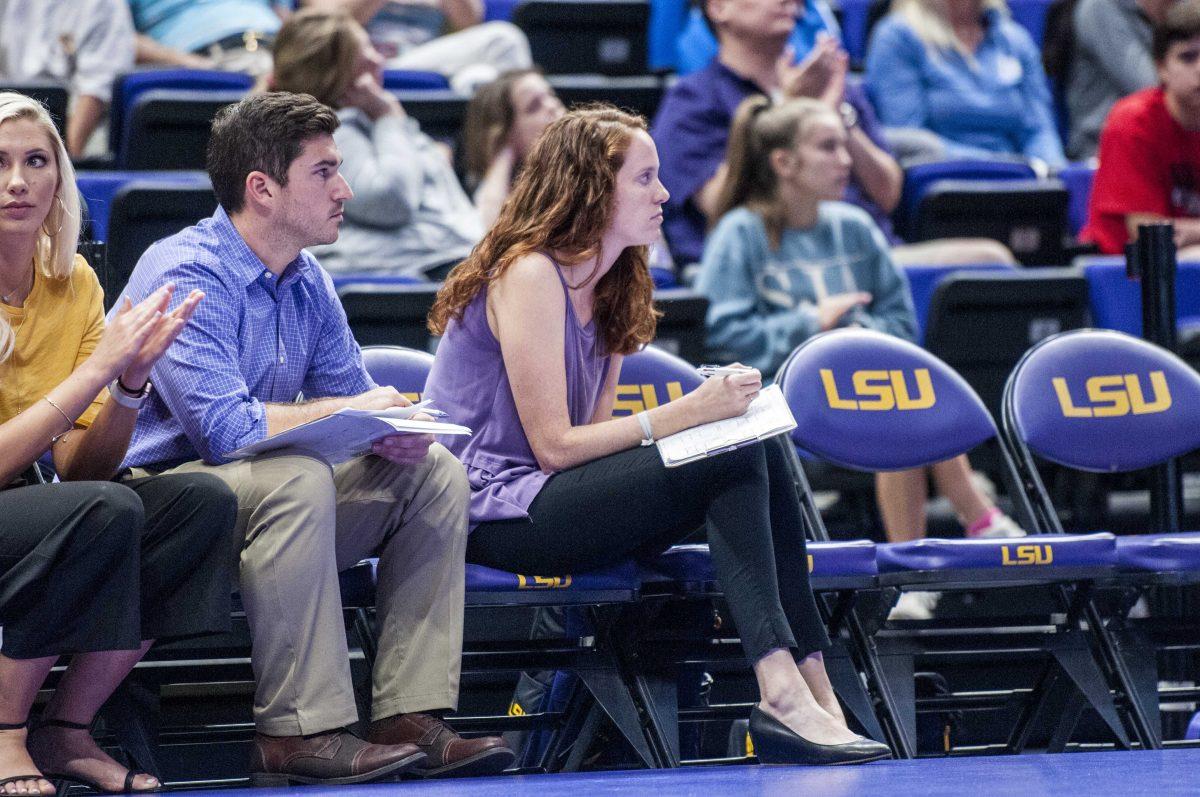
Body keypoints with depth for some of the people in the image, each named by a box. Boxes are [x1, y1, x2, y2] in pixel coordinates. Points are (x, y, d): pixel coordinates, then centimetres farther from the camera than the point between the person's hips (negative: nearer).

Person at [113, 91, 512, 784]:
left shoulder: (308, 283, 11)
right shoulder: (187, 273, -17)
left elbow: (361, 398, 14)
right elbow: (225, 428, -27)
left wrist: (397, 429, -12)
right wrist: (348, 412, -14)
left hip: (267, 492, 9)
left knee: (435, 472, -2)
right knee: (296, 476, -36)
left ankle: (411, 718, -11)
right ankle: (298, 733, -34)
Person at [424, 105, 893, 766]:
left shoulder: (607, 286, 15)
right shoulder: (529, 276, -13)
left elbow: (596, 434, 8)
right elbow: (554, 446, -17)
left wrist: (710, 410, -7)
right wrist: (685, 414, -18)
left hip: (550, 494, 9)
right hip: (493, 509, -9)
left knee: (761, 450, -9)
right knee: (732, 461, -20)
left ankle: (808, 687, -18)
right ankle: (787, 695, -29)